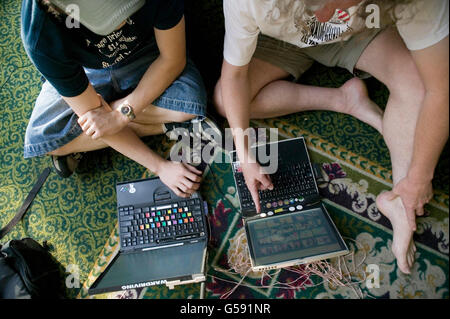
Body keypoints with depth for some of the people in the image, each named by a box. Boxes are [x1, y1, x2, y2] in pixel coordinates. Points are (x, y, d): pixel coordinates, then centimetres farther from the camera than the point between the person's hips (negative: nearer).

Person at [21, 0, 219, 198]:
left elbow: (173, 59, -24)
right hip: (87, 71, 0)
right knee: (43, 140, -20)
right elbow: (94, 118, -28)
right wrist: (160, 167, -26)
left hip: (145, 57, 1)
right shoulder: (42, 38, -36)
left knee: (191, 100, -30)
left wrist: (121, 115, -33)